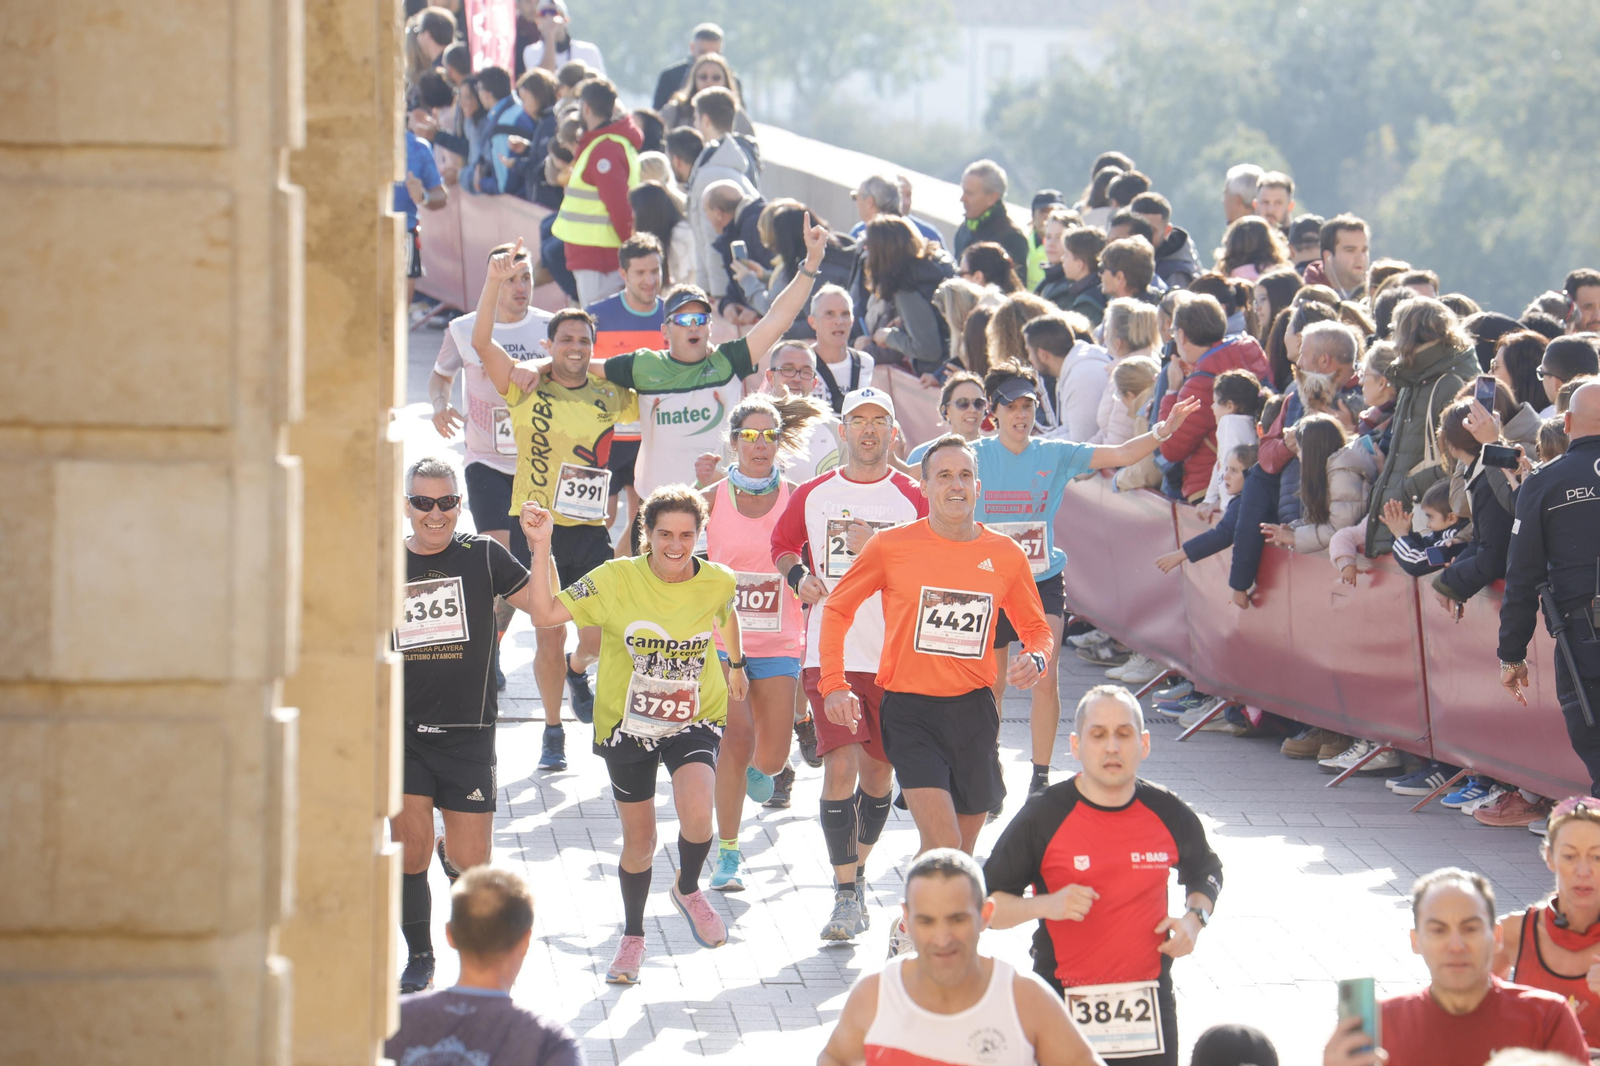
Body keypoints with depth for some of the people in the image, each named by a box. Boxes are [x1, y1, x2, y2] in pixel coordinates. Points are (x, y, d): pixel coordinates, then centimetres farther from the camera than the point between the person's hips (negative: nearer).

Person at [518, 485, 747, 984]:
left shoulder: (718, 582, -8)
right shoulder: (617, 579, -15)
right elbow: (546, 613, -20)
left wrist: (735, 665, 31)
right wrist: (541, 548, -28)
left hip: (695, 722, 0)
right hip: (627, 723, 0)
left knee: (697, 815, -26)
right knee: (639, 842, 10)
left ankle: (688, 890, 8)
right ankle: (633, 937, 36)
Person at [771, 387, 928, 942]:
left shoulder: (913, 499, 1)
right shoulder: (812, 495, 7)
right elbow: (782, 544, 22)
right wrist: (798, 576, 1)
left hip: (893, 658, 0)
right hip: (830, 653, 0)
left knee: (877, 772, 10)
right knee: (840, 766, -12)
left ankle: (857, 869, 33)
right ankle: (846, 895, -7)